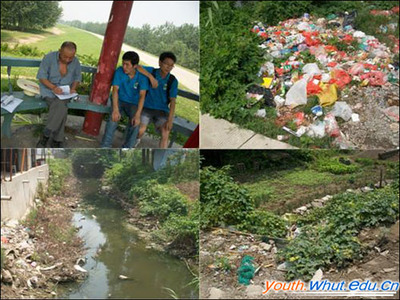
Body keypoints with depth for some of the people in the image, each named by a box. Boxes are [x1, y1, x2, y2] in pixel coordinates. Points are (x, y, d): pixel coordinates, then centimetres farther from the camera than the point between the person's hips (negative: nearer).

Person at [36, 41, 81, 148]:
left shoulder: (76, 62, -2)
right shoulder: (49, 58, -11)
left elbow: (77, 78, 12)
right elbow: (41, 77, -9)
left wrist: (73, 88, -8)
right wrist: (53, 87, -24)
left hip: (65, 91, 3)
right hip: (48, 88, -3)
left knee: (60, 106, -31)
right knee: (61, 107, -31)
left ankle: (45, 135, -21)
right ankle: (57, 140, -22)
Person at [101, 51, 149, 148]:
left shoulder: (142, 76, -15)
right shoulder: (119, 72, -13)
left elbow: (142, 96, -22)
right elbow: (115, 90, -19)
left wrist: (137, 115, -35)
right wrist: (115, 110, -34)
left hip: (134, 104, 0)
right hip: (120, 100, 0)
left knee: (135, 122, -28)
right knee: (114, 118, -29)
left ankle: (127, 148, -14)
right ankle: (105, 146, -20)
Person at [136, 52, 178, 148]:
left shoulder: (173, 81, -7)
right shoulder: (152, 71, -7)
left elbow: (173, 101, -11)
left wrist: (170, 119, -20)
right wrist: (150, 77, -26)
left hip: (162, 110, 0)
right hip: (147, 107, 0)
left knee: (165, 134, -22)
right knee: (140, 130, -20)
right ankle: (136, 140, 16)